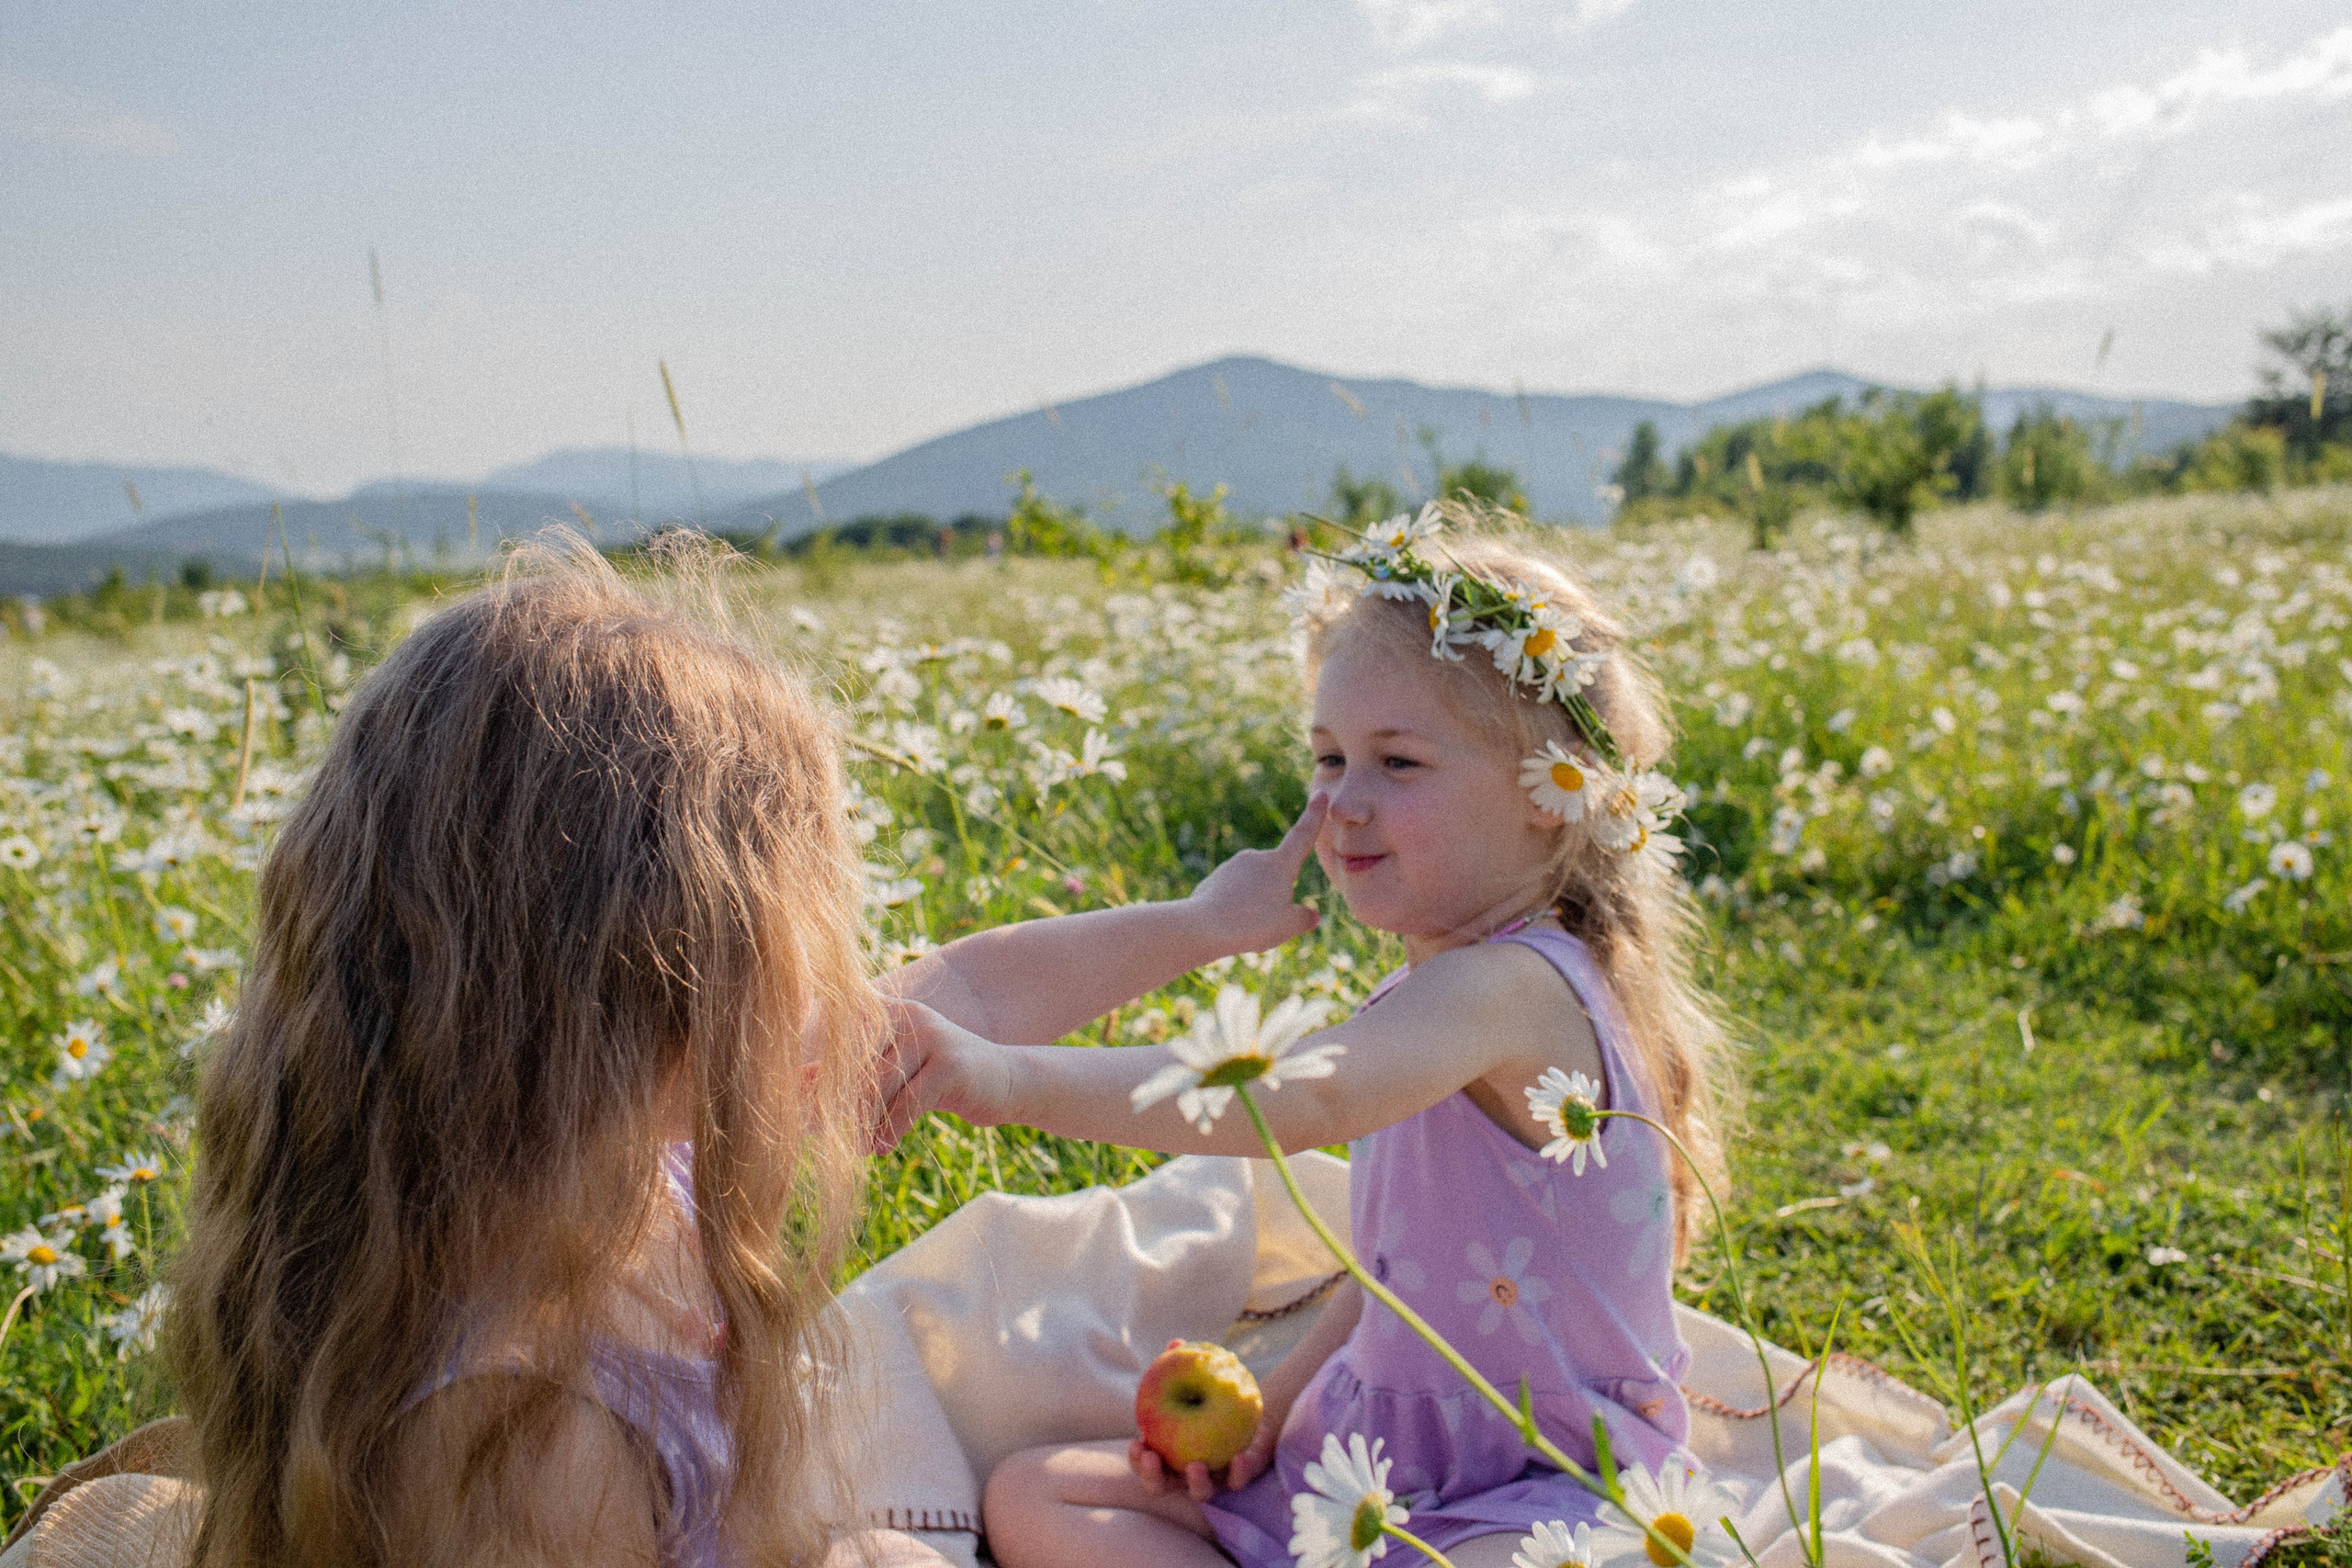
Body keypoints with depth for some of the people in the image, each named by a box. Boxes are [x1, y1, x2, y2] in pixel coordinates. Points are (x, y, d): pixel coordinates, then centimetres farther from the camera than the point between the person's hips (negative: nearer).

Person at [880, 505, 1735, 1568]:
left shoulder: (1514, 986, -23)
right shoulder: (1428, 998, 7)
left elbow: (1296, 1098, -42)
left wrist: (1013, 1079, -52)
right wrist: (1273, 1406, 5)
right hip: (1372, 1452, 10)